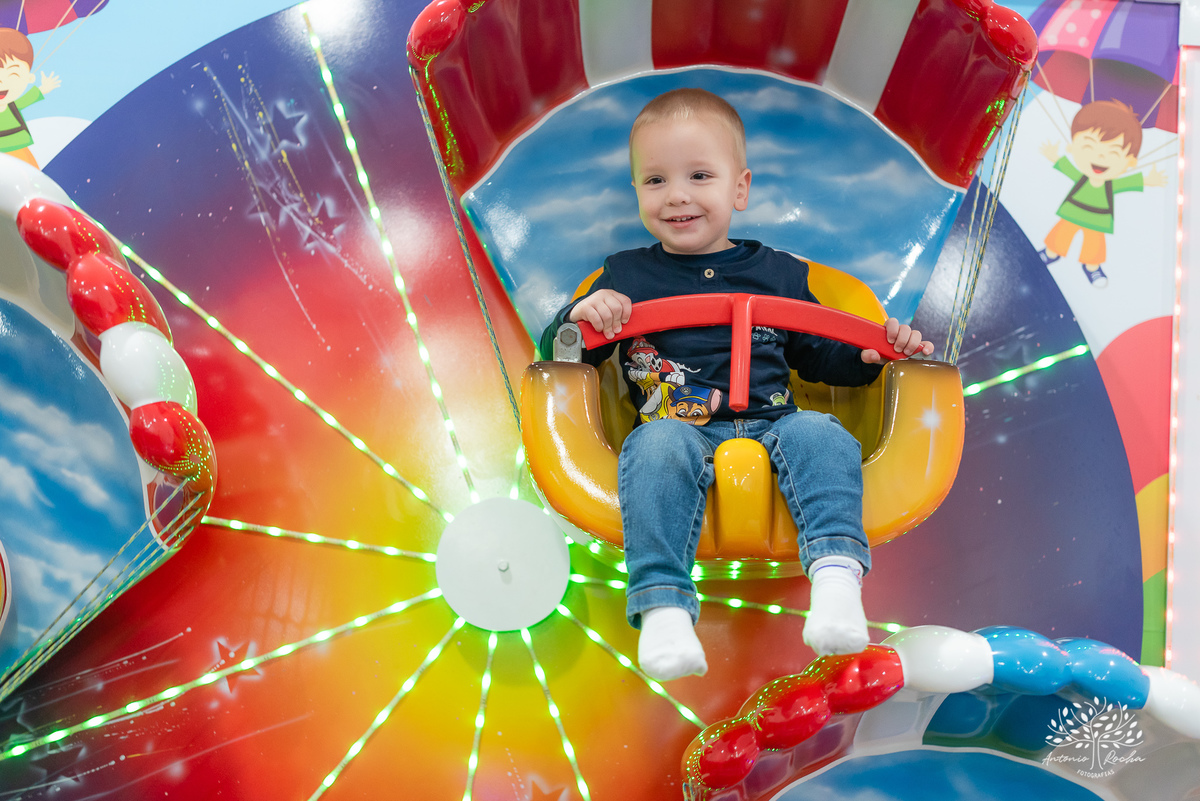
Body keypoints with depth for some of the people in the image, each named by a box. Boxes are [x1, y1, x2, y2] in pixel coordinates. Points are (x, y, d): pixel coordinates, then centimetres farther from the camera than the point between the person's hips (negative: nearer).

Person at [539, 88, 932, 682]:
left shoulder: (778, 273, 20)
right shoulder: (626, 277, 16)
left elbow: (818, 355, 29)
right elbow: (556, 353, 13)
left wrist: (873, 354, 9)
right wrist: (581, 318, -10)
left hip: (773, 426, 2)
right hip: (677, 429, -2)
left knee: (820, 435, -28)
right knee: (657, 447, -35)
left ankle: (837, 579, -43)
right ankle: (662, 606, -43)